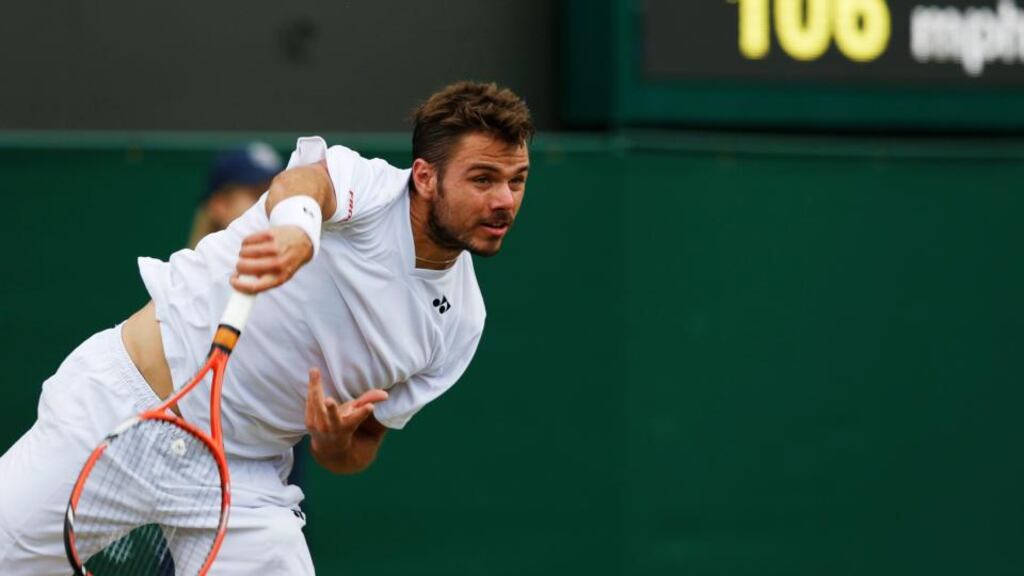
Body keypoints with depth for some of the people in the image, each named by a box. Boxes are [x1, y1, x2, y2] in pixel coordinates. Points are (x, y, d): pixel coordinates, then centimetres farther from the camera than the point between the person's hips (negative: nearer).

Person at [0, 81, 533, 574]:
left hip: (242, 473, 5)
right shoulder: (366, 185, -14)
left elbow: (360, 447, 9)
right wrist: (297, 228, -63)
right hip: (123, 394, -5)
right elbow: (303, 180, -39)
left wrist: (338, 443, -16)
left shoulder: (460, 324, 2)